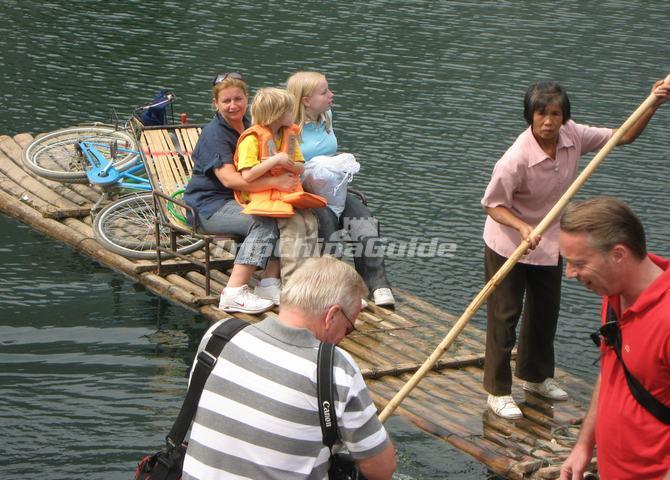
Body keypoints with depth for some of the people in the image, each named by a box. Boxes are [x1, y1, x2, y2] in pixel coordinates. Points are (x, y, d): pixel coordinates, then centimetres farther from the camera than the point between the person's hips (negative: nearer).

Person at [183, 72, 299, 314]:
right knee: (264, 223, -31)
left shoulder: (249, 127, 14)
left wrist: (288, 174, 2)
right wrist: (275, 182, -31)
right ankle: (235, 293, -34)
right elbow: (229, 178, -25)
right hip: (210, 206, -7)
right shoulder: (214, 133, -12)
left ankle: (270, 284, -17)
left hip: (239, 201, 7)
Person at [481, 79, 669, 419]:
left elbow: (623, 136, -2)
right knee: (505, 316, 1)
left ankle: (536, 377, 40)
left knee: (545, 312, 20)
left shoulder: (572, 136, -14)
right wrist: (523, 227, -37)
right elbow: (492, 204, -20)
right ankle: (498, 391, 13)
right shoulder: (516, 158, -31)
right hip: (508, 246, -7)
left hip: (549, 243, 7)